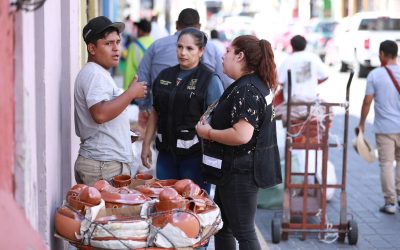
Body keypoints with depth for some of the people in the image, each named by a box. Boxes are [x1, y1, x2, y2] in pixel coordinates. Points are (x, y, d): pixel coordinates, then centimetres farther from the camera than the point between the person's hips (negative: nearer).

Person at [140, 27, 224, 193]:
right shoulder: (165, 76, 11)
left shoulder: (210, 80, -5)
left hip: (195, 155, -5)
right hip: (166, 152, 5)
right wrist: (146, 145, 14)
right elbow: (155, 112, 17)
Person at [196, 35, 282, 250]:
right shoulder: (256, 85, 12)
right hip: (236, 170, 11)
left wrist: (208, 133, -17)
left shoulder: (246, 91, -22)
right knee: (222, 226, 20)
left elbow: (242, 135, -31)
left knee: (243, 232, -1)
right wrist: (211, 123, 9)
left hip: (240, 173, -11)